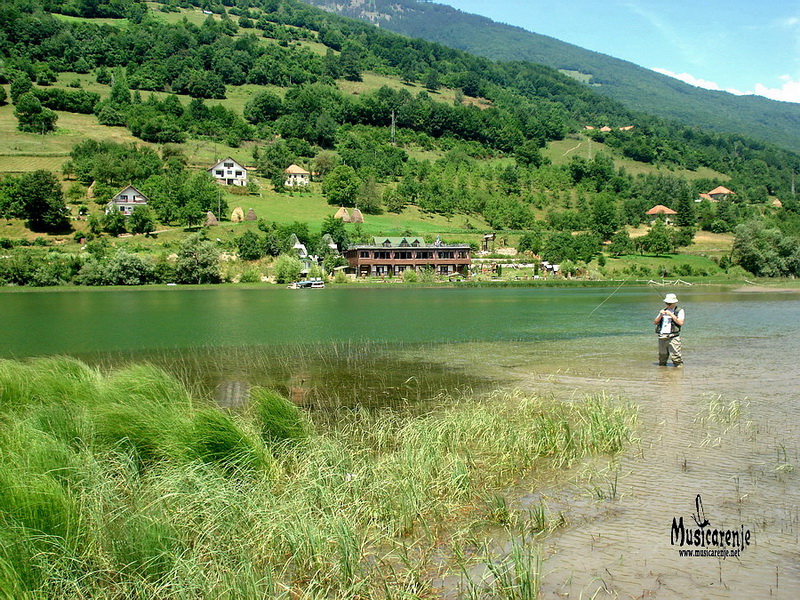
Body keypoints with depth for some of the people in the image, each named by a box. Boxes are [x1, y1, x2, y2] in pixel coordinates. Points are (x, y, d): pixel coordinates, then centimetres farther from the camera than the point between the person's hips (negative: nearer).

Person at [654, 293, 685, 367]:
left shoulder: (679, 311, 3)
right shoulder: (664, 310, 19)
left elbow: (680, 323, -12)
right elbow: (655, 322, 14)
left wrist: (671, 315, -14)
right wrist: (660, 315, -3)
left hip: (673, 337, -5)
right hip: (662, 336, 5)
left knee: (675, 356, -13)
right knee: (662, 355, 12)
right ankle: (662, 365, 26)